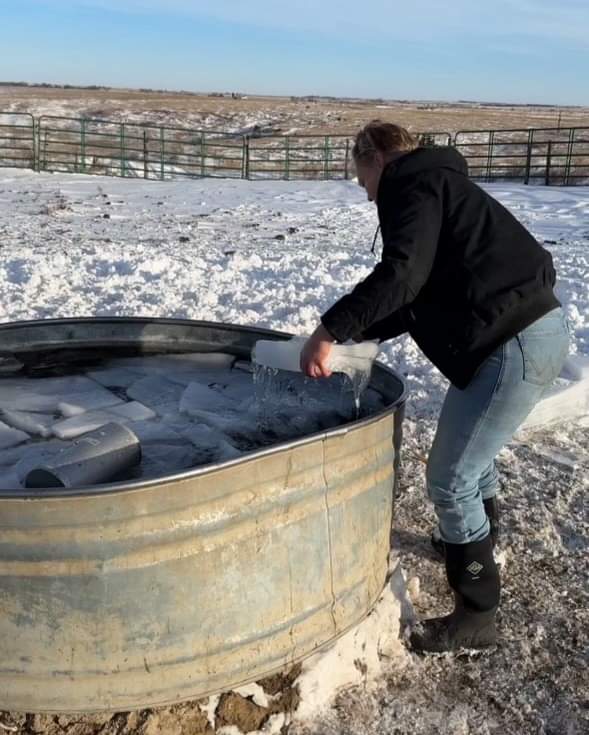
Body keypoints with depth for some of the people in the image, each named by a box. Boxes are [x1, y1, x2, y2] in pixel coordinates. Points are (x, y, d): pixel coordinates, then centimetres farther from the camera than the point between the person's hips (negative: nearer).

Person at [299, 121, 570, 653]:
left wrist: (330, 329, -21)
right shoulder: (435, 187, 24)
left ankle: (476, 617, 11)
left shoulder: (415, 185, -6)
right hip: (531, 331, 11)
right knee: (471, 451, 28)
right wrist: (352, 334, 18)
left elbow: (402, 274, -24)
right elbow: (421, 299, 24)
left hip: (515, 343, -11)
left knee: (450, 479, -2)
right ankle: (478, 542, 52)